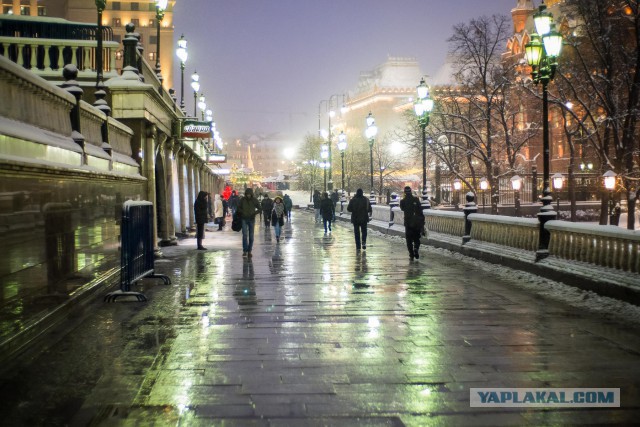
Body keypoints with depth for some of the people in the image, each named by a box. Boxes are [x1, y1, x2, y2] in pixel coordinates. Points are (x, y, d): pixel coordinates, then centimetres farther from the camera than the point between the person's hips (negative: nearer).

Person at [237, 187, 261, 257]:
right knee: (245, 235, -10)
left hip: (252, 219, 1)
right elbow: (238, 208, 7)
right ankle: (245, 250, -5)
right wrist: (242, 212, -11)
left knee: (251, 236, 3)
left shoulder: (254, 200, -2)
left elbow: (260, 209, 2)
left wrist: (254, 213, -15)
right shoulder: (242, 200, -2)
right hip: (244, 219, -1)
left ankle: (249, 251, 11)